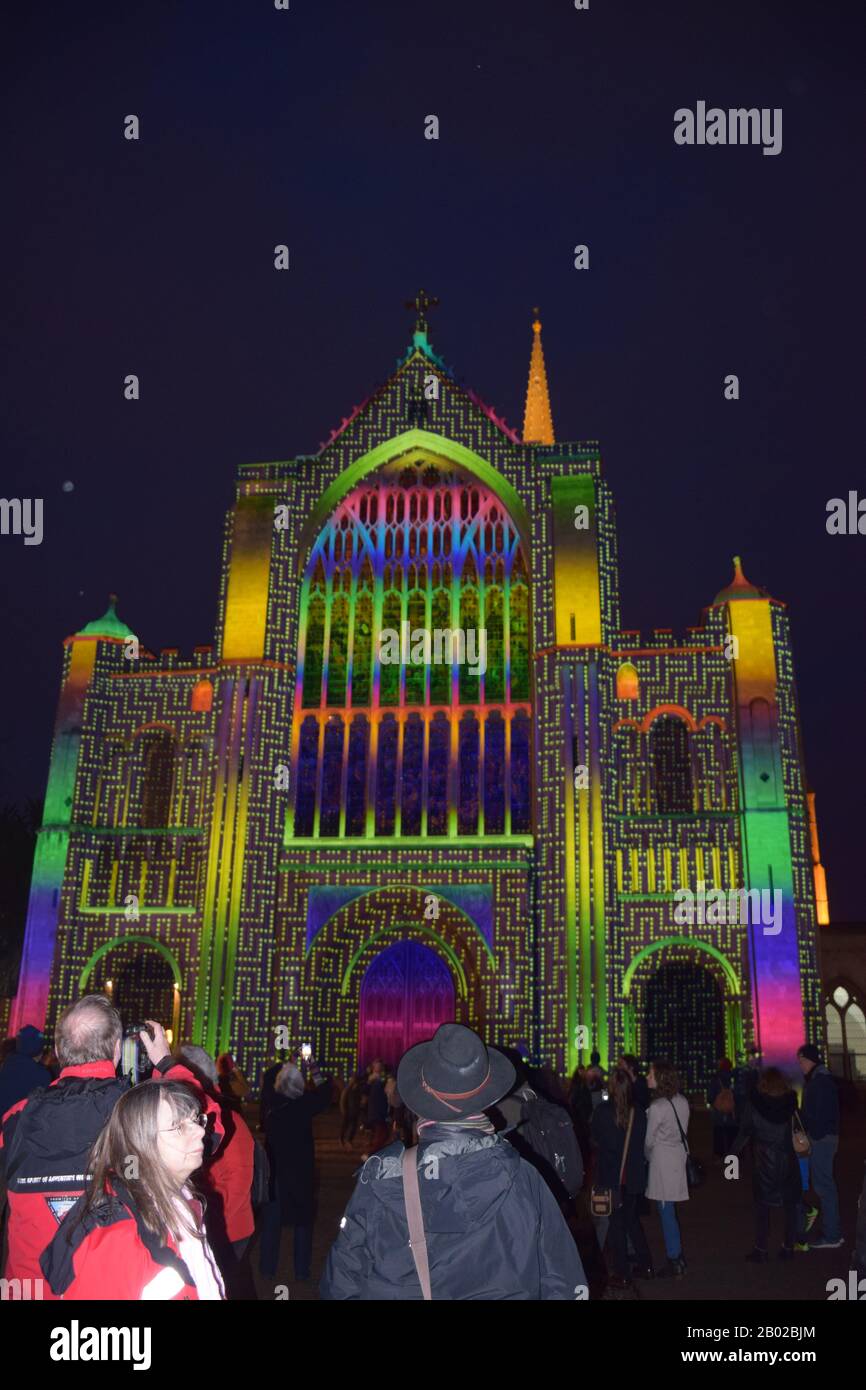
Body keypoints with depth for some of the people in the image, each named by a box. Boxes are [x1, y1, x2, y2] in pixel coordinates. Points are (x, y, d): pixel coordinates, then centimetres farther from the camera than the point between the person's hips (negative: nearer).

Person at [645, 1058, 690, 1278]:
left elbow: (649, 1140, -9)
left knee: (666, 1212, 3)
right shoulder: (682, 1101, 2)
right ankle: (679, 1257, 23)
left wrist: (648, 1156, 9)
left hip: (663, 1160, -7)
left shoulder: (657, 1107, -20)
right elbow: (682, 1132, 10)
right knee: (669, 1211, 17)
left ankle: (674, 1262, 11)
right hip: (679, 1155, 8)